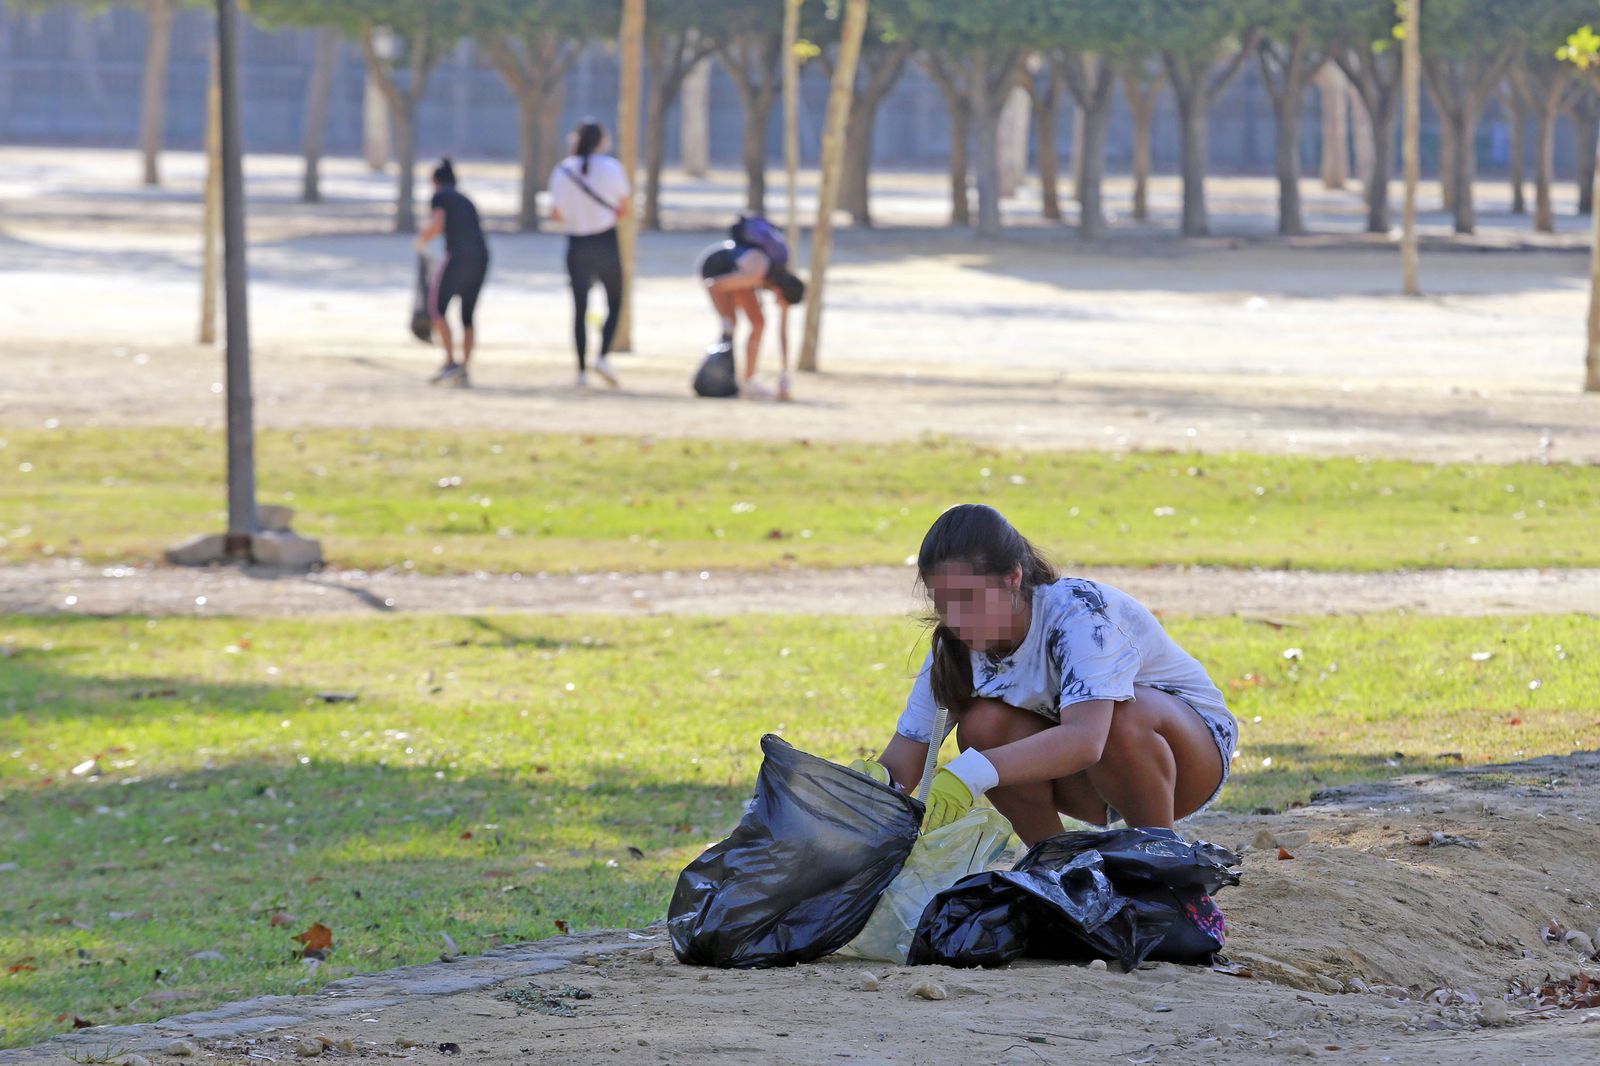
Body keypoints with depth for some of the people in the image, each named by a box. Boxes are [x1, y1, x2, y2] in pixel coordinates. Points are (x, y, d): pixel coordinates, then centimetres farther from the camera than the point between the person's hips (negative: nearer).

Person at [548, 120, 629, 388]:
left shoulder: (562, 171, -3)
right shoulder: (612, 168, -7)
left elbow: (555, 213, -1)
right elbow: (623, 209, -1)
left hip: (577, 245, 1)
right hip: (606, 243, -1)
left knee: (580, 308, 8)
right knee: (614, 303, 12)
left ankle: (582, 369, 3)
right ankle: (604, 355, -9)